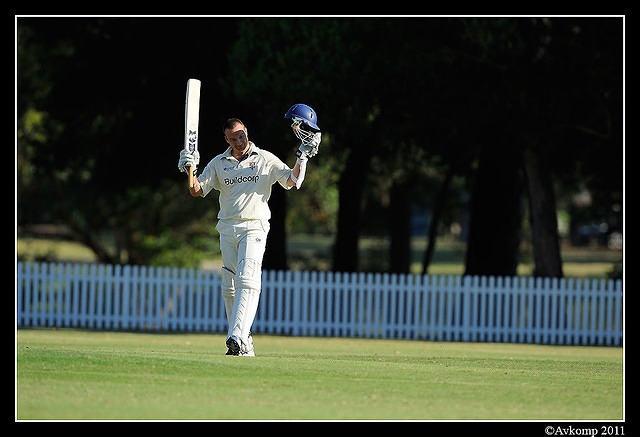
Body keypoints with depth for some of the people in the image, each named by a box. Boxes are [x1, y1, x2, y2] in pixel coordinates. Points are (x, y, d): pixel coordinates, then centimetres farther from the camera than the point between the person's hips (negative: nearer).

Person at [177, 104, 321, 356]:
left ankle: (238, 339, -33)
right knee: (229, 287, 3)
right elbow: (197, 191, 7)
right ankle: (244, 343, 12)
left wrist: (303, 155, -13)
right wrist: (191, 172, -11)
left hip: (254, 227, -4)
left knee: (247, 281, -20)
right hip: (227, 229, 4)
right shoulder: (218, 164, 12)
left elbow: (292, 180, -1)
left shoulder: (265, 160, 5)